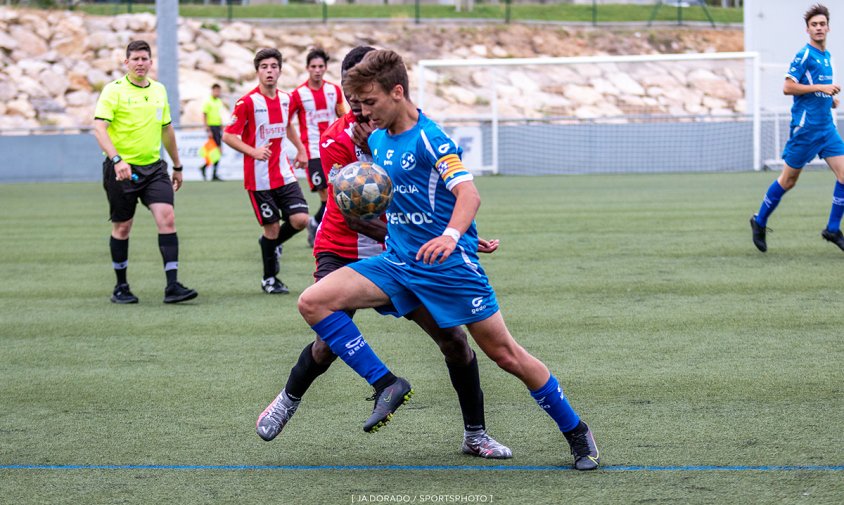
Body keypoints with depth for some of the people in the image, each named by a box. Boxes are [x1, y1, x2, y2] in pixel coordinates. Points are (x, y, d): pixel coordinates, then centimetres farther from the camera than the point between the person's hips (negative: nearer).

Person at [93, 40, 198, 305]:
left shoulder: (159, 90, 11)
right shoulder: (114, 90, -7)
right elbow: (99, 127, -17)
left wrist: (177, 166, 25)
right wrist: (117, 160, -30)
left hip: (153, 167, 4)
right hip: (122, 169, -4)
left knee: (167, 218, -11)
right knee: (122, 227, 5)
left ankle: (172, 286, -13)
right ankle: (121, 286, 20)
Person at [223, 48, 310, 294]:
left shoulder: (285, 98, 6)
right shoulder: (247, 102, -11)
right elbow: (228, 135, -10)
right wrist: (253, 151, -22)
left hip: (284, 174, 5)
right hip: (259, 178, -5)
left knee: (300, 219, -8)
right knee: (272, 227, -1)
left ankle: (273, 244, 25)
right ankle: (269, 279, 18)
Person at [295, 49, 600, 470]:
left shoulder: (430, 138, -13)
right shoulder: (376, 140, 9)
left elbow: (468, 192, -25)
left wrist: (451, 235, -43)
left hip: (448, 264, -7)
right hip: (397, 262, 7)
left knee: (505, 354, -3)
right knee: (313, 302, -11)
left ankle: (576, 432, 15)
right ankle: (386, 384, -8)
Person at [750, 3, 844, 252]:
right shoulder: (804, 55, -11)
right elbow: (788, 87, -17)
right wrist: (821, 88, -20)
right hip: (805, 126, -7)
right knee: (788, 180, 2)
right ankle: (760, 222, 20)